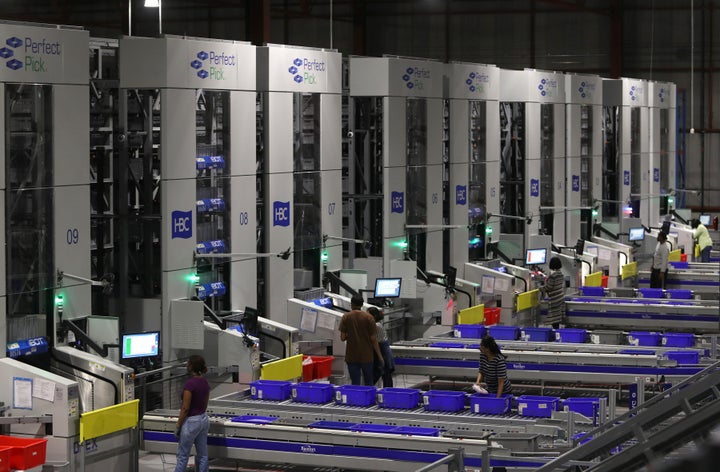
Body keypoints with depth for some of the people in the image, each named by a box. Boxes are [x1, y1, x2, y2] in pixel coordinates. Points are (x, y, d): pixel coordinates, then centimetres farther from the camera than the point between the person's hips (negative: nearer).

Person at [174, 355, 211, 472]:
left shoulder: (190, 384, -21)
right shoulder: (205, 382, 3)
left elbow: (185, 408, -19)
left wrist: (178, 426, -11)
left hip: (191, 422, -8)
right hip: (204, 419, 8)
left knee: (183, 455, 4)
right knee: (202, 455, 11)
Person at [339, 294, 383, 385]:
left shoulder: (346, 317, -4)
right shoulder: (369, 317, -6)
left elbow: (342, 338, -6)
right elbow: (373, 339, -7)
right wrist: (379, 356, 1)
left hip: (352, 357, 0)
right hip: (366, 356, 0)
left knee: (355, 382, 4)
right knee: (368, 382, 15)